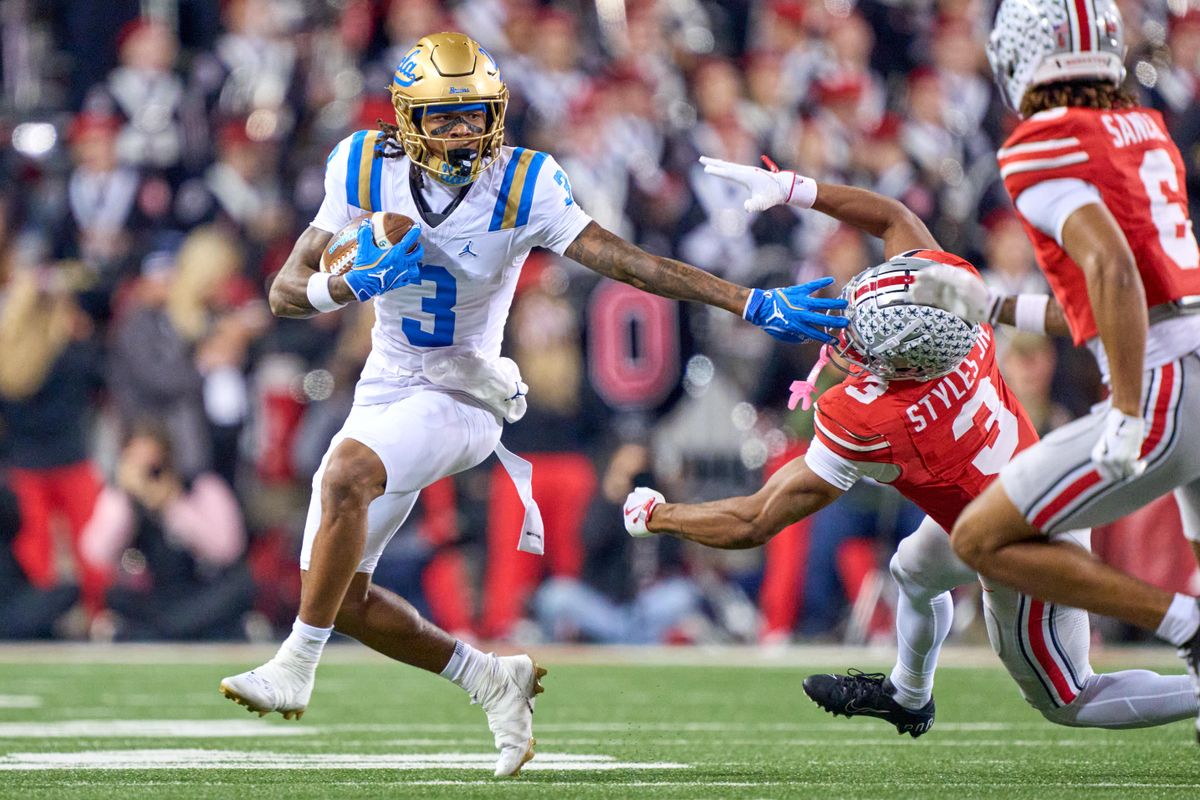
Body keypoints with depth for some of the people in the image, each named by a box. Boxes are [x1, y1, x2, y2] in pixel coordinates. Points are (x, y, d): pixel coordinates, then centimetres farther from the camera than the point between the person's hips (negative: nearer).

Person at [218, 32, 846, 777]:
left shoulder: (522, 188, -14)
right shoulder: (367, 170, -6)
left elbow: (628, 263, -16)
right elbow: (286, 292, -5)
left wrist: (754, 303, -23)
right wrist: (353, 285, -27)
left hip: (463, 398, -5)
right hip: (386, 389, 5)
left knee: (347, 474, -34)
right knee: (341, 598, 2)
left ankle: (296, 668, -25)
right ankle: (491, 679, 21)